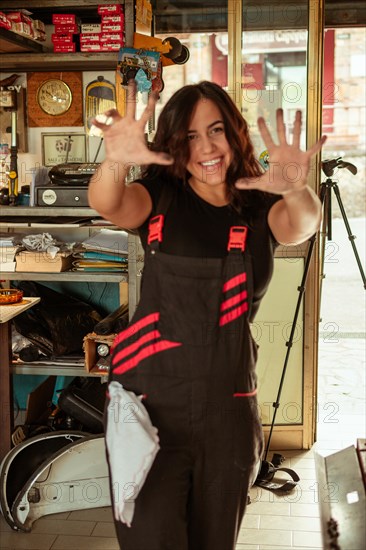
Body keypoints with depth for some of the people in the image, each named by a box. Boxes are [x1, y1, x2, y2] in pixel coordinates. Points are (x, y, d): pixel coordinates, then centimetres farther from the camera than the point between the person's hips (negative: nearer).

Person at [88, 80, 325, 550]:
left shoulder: (259, 207, 4)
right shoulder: (160, 197, 2)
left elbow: (301, 227, -17)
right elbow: (107, 206, -18)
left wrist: (296, 190, -40)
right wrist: (115, 162, -41)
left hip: (229, 405, 2)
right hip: (151, 401, -2)